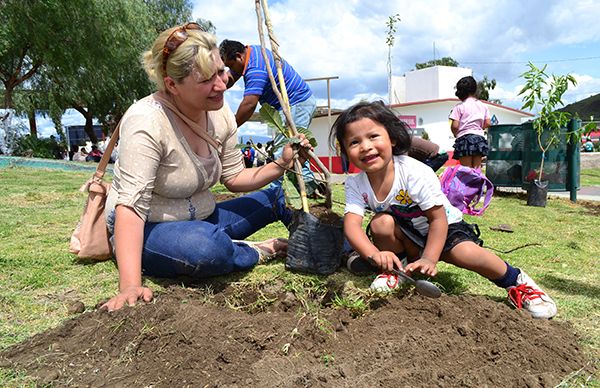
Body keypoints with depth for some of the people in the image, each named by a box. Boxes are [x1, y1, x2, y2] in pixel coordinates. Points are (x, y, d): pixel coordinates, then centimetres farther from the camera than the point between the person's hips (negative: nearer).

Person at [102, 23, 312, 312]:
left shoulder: (220, 114, -6)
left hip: (201, 219, 7)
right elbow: (131, 205, -32)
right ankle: (258, 253, -8)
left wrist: (281, 165, -14)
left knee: (275, 196, 2)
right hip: (147, 231, -6)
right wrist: (130, 286, -40)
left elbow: (234, 177, 2)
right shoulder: (146, 122, -27)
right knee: (207, 246, -37)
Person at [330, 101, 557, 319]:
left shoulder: (415, 173, -30)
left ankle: (516, 282, 0)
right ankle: (392, 271, -3)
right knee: (381, 223, -27)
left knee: (466, 254, -28)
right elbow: (351, 224, -30)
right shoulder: (355, 185, -18)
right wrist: (374, 254, -49)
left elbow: (438, 219, -24)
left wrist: (429, 259, -34)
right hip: (407, 237, 3)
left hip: (444, 228, -2)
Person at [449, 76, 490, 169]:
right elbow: (488, 123, 6)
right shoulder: (483, 105, 10)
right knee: (477, 169, 8)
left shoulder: (460, 107, -4)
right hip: (479, 137, 4)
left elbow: (455, 126, -11)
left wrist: (455, 134, 9)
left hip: (464, 138, -4)